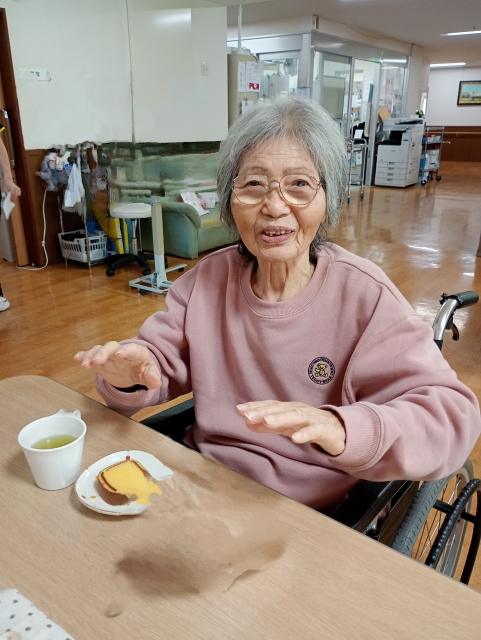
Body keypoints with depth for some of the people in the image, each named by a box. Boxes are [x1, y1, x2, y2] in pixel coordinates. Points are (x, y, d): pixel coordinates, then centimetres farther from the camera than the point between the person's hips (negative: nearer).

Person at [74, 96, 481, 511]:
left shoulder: (365, 297, -15)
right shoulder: (209, 278, -2)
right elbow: (162, 362, 2)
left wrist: (341, 429, -39)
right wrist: (133, 371, -23)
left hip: (312, 515, 0)